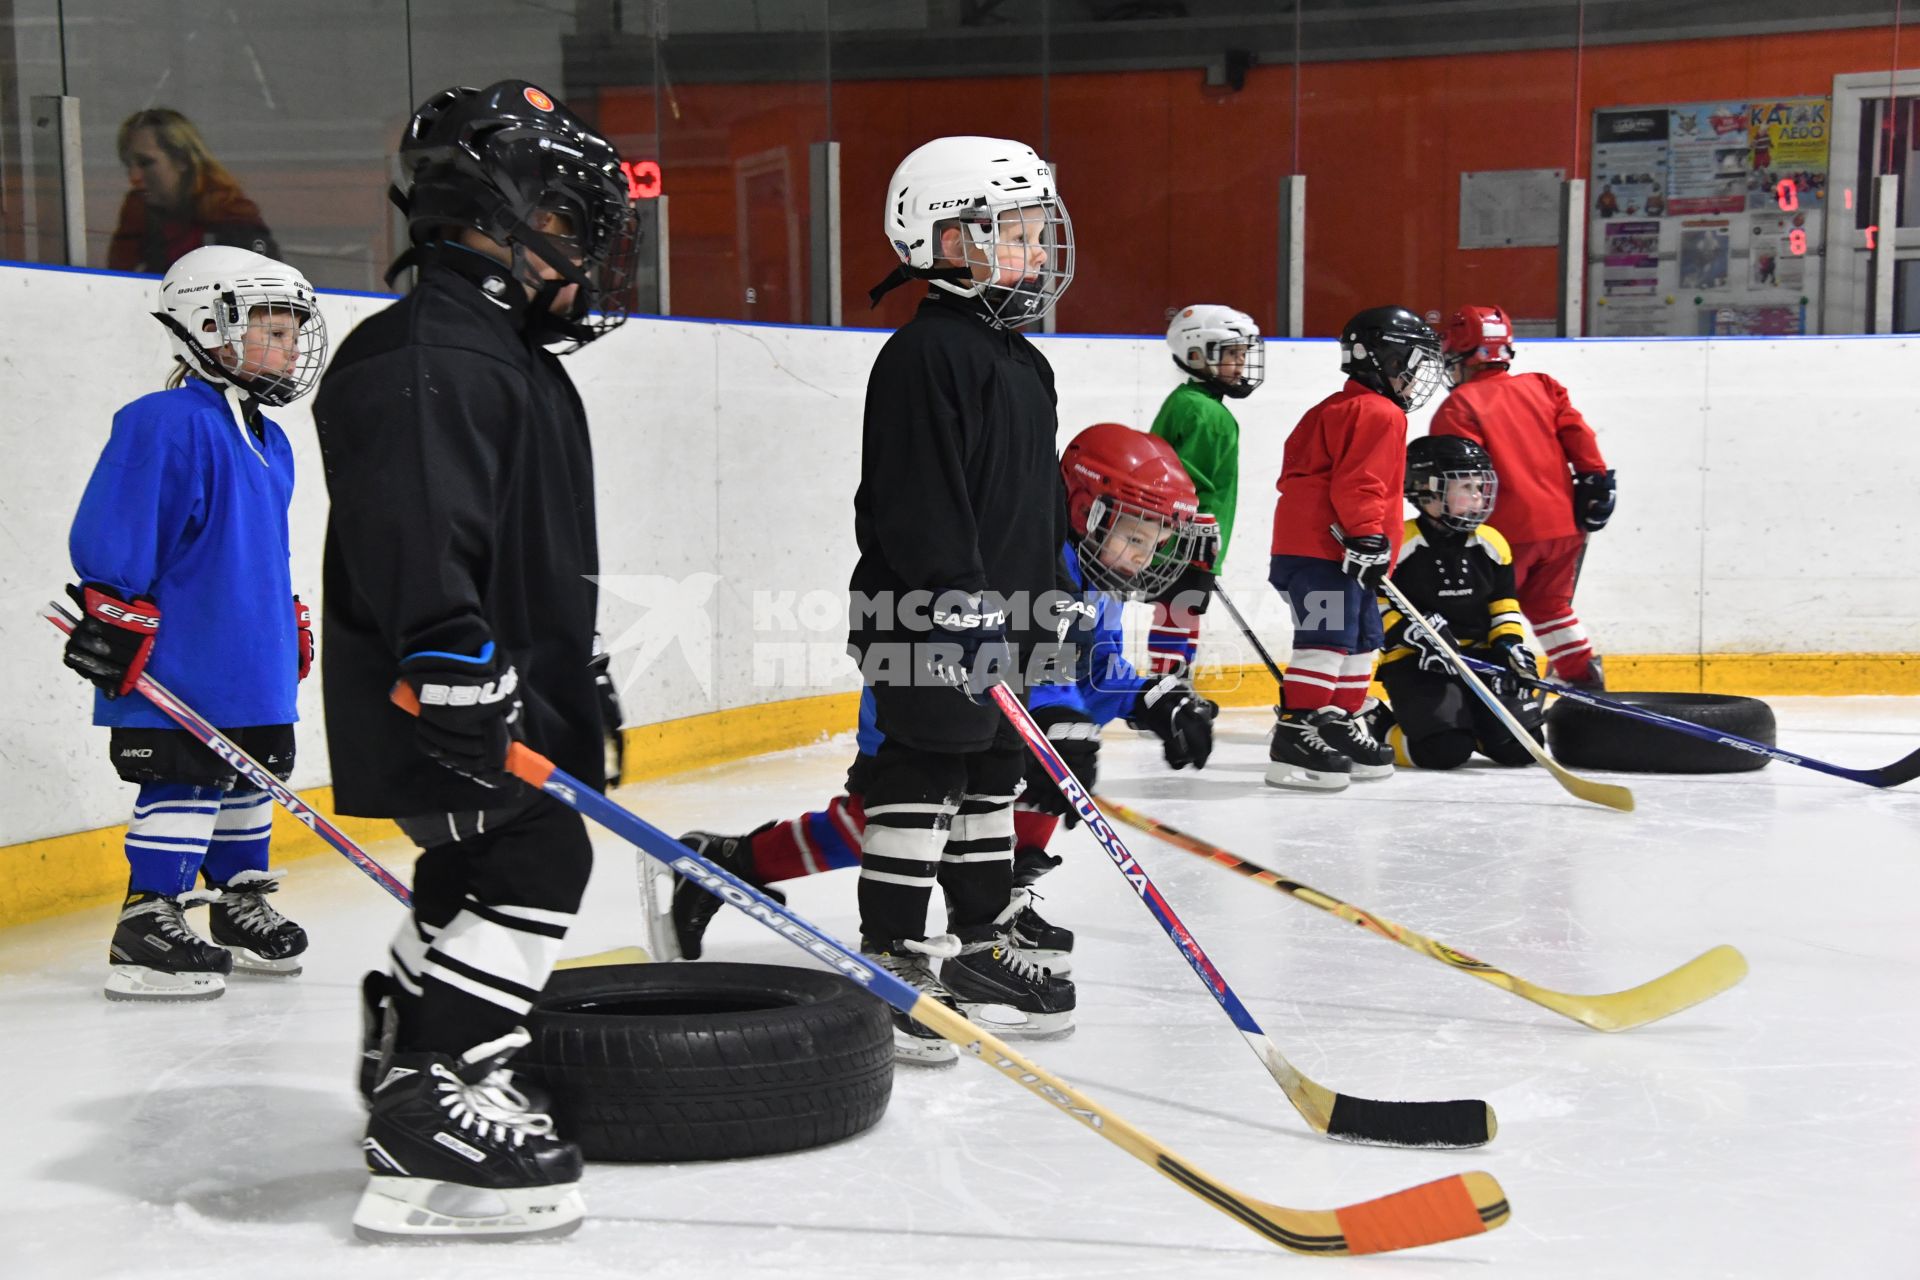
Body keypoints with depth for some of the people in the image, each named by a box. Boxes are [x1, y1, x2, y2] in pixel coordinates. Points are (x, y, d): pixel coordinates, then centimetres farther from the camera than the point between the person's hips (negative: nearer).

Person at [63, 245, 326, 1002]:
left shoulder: (269, 443, 16)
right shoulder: (163, 425, -14)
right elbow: (110, 535, -17)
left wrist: (291, 624, 27)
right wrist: (115, 616, -19)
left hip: (253, 668, 9)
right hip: (177, 668, -9)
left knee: (252, 775, 16)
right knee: (184, 784, -8)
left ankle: (240, 906, 30)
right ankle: (146, 926, -2)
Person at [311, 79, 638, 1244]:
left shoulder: (511, 355, 19)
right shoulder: (424, 359, -17)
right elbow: (412, 536, -27)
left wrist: (577, 680, 28)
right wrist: (459, 678, -31)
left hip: (511, 688, 11)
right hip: (445, 700, -11)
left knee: (480, 871, 20)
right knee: (534, 859, -15)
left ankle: (409, 1058, 39)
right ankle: (429, 1115, -13)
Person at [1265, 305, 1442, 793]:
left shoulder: (1337, 409, 23)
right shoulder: (1379, 414, -9)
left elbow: (1300, 473, 27)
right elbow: (1358, 483, -20)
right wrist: (1367, 537, -24)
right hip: (1324, 550, -11)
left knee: (1361, 638, 17)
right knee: (1327, 638, -15)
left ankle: (1339, 726, 24)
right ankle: (1295, 736, -19)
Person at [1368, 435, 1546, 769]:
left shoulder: (1490, 544, 8)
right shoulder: (1399, 544, -9)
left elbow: (1504, 606, 14)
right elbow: (1376, 606, -8)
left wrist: (1511, 644, -4)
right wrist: (1414, 633, -22)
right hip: (1415, 663, -5)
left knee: (1519, 747, -11)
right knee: (1444, 752, -25)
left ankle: (1470, 720, 20)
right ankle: (1377, 728, 5)